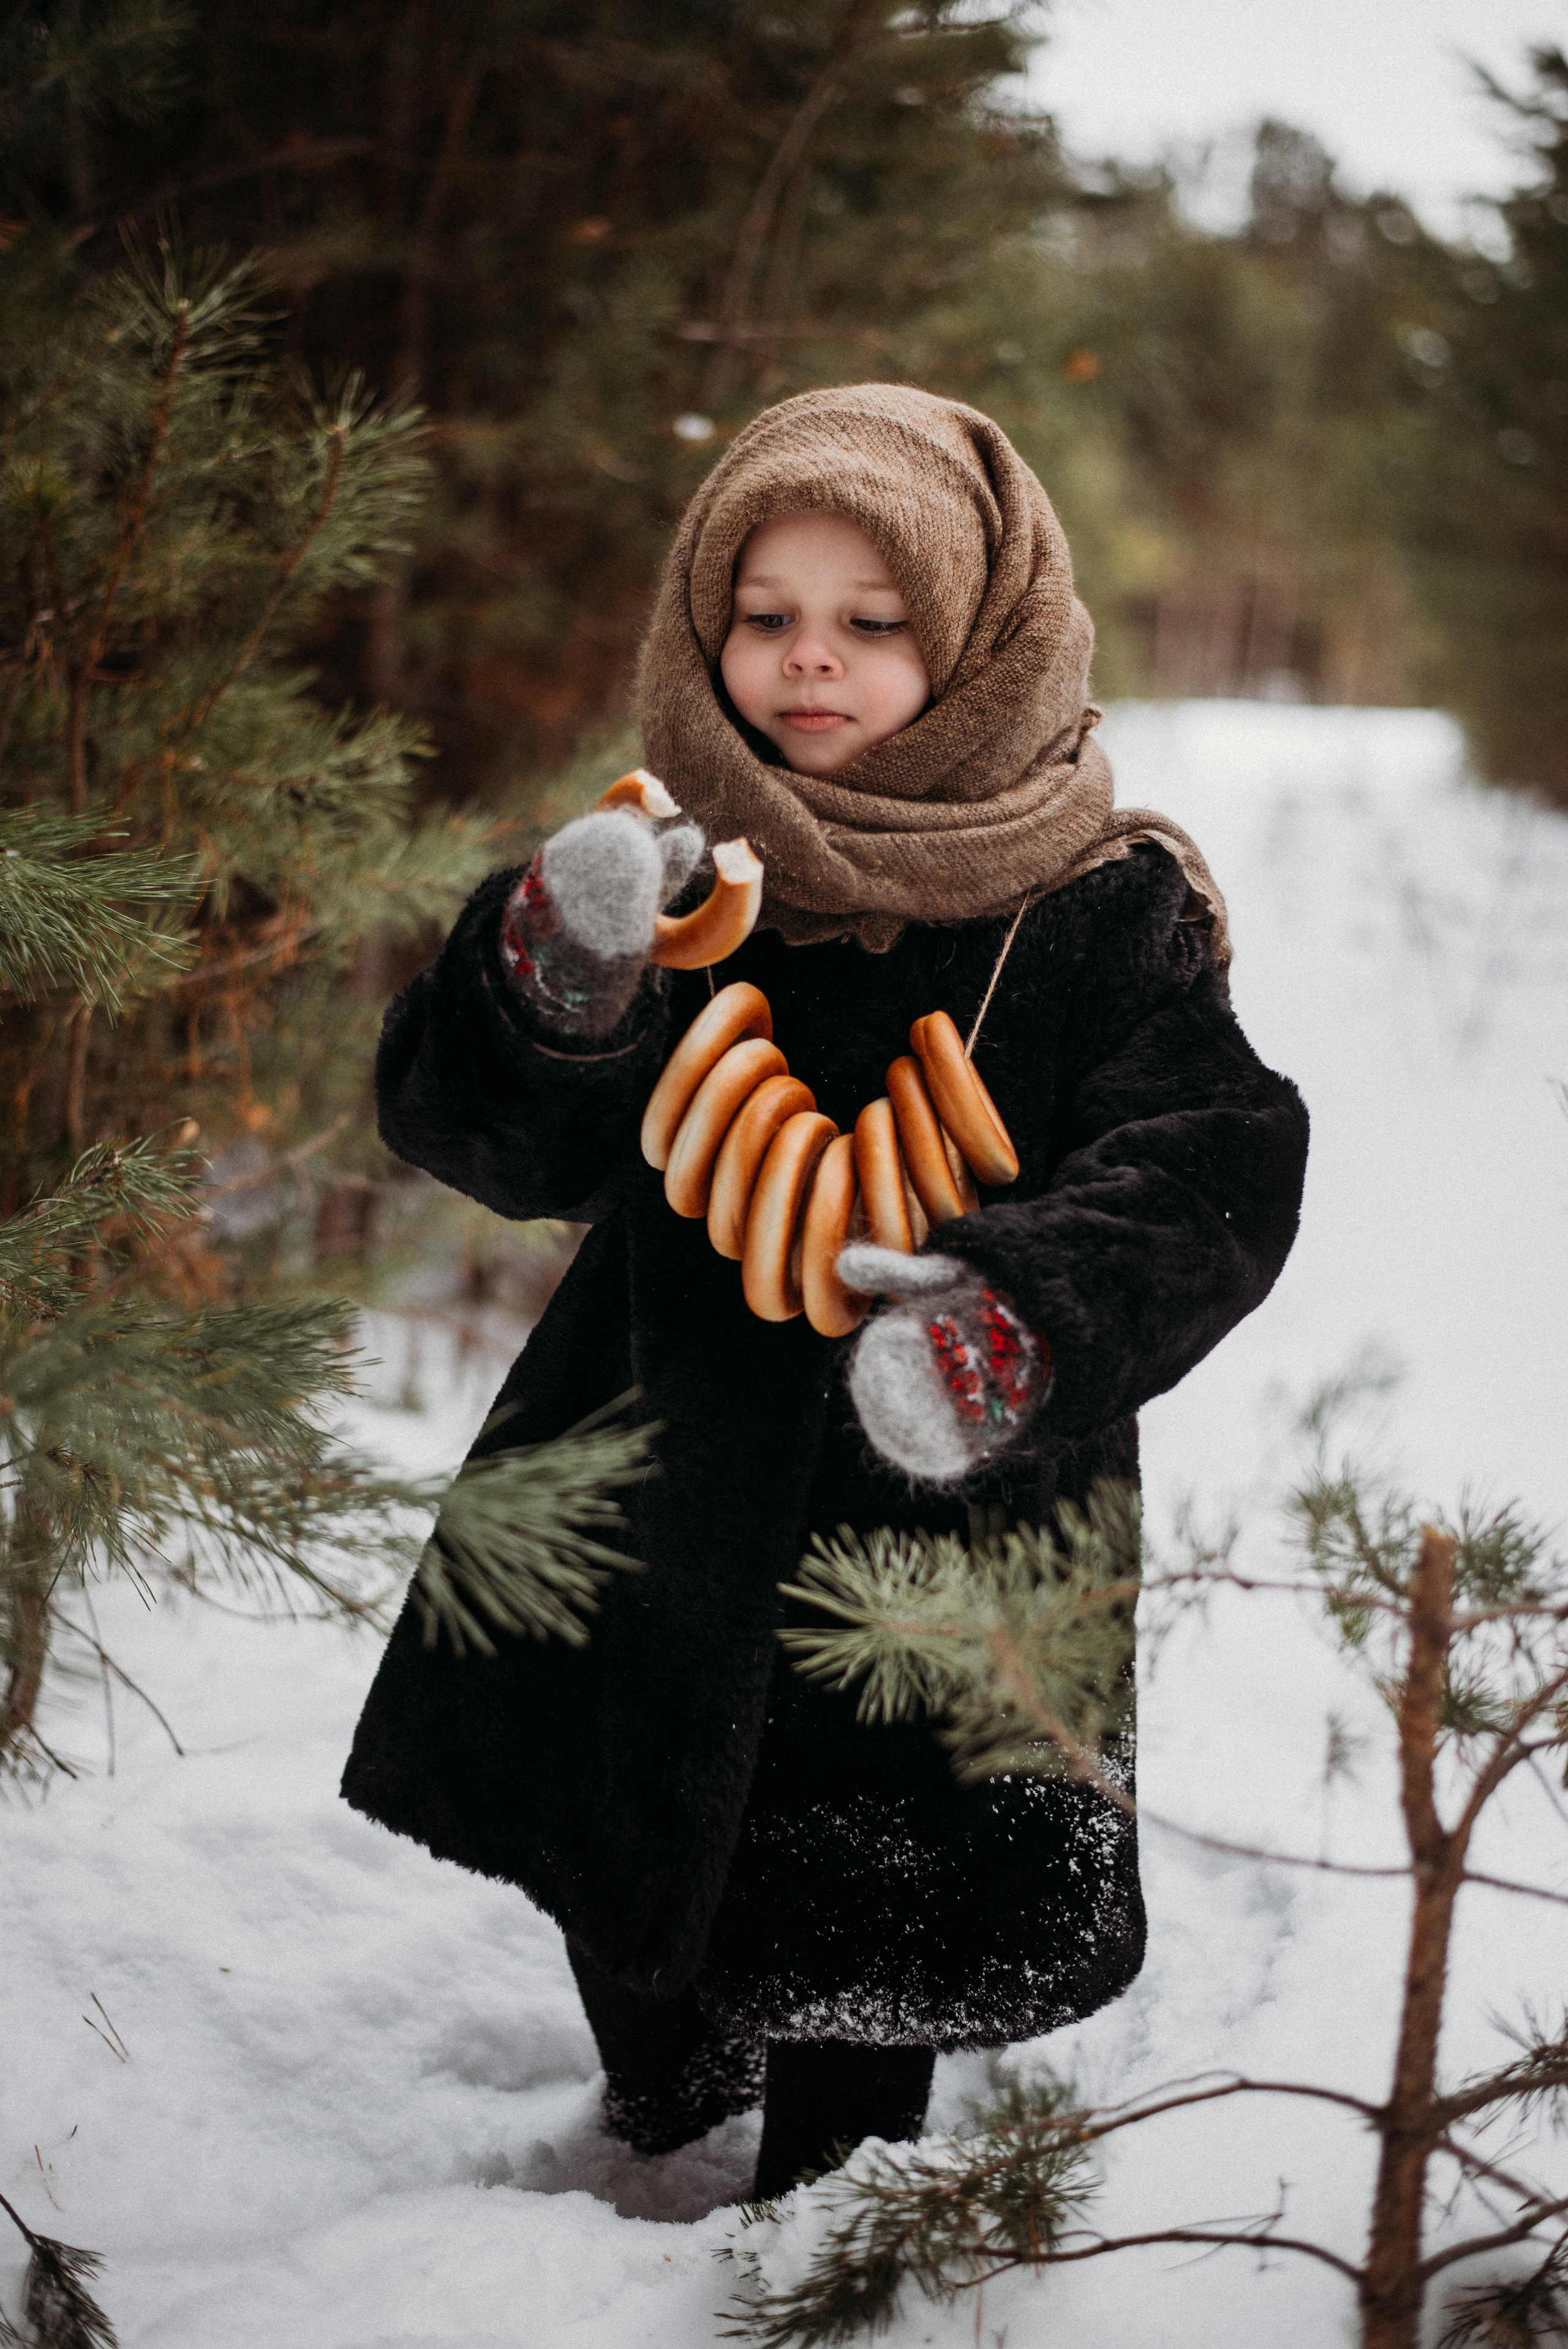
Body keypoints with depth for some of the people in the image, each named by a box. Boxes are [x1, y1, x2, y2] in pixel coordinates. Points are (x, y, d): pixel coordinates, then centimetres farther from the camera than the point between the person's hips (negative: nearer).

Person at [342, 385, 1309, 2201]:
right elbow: (499, 1141, -8)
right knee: (623, 1880, 23)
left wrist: (1016, 1325, -40)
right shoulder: (680, 875, -1)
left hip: (939, 1524, -3)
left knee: (863, 1983, 7)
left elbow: (1209, 1169, -20)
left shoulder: (1103, 912, -10)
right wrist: (555, 977, -31)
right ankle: (660, 2109, 53)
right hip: (663, 1491, 4)